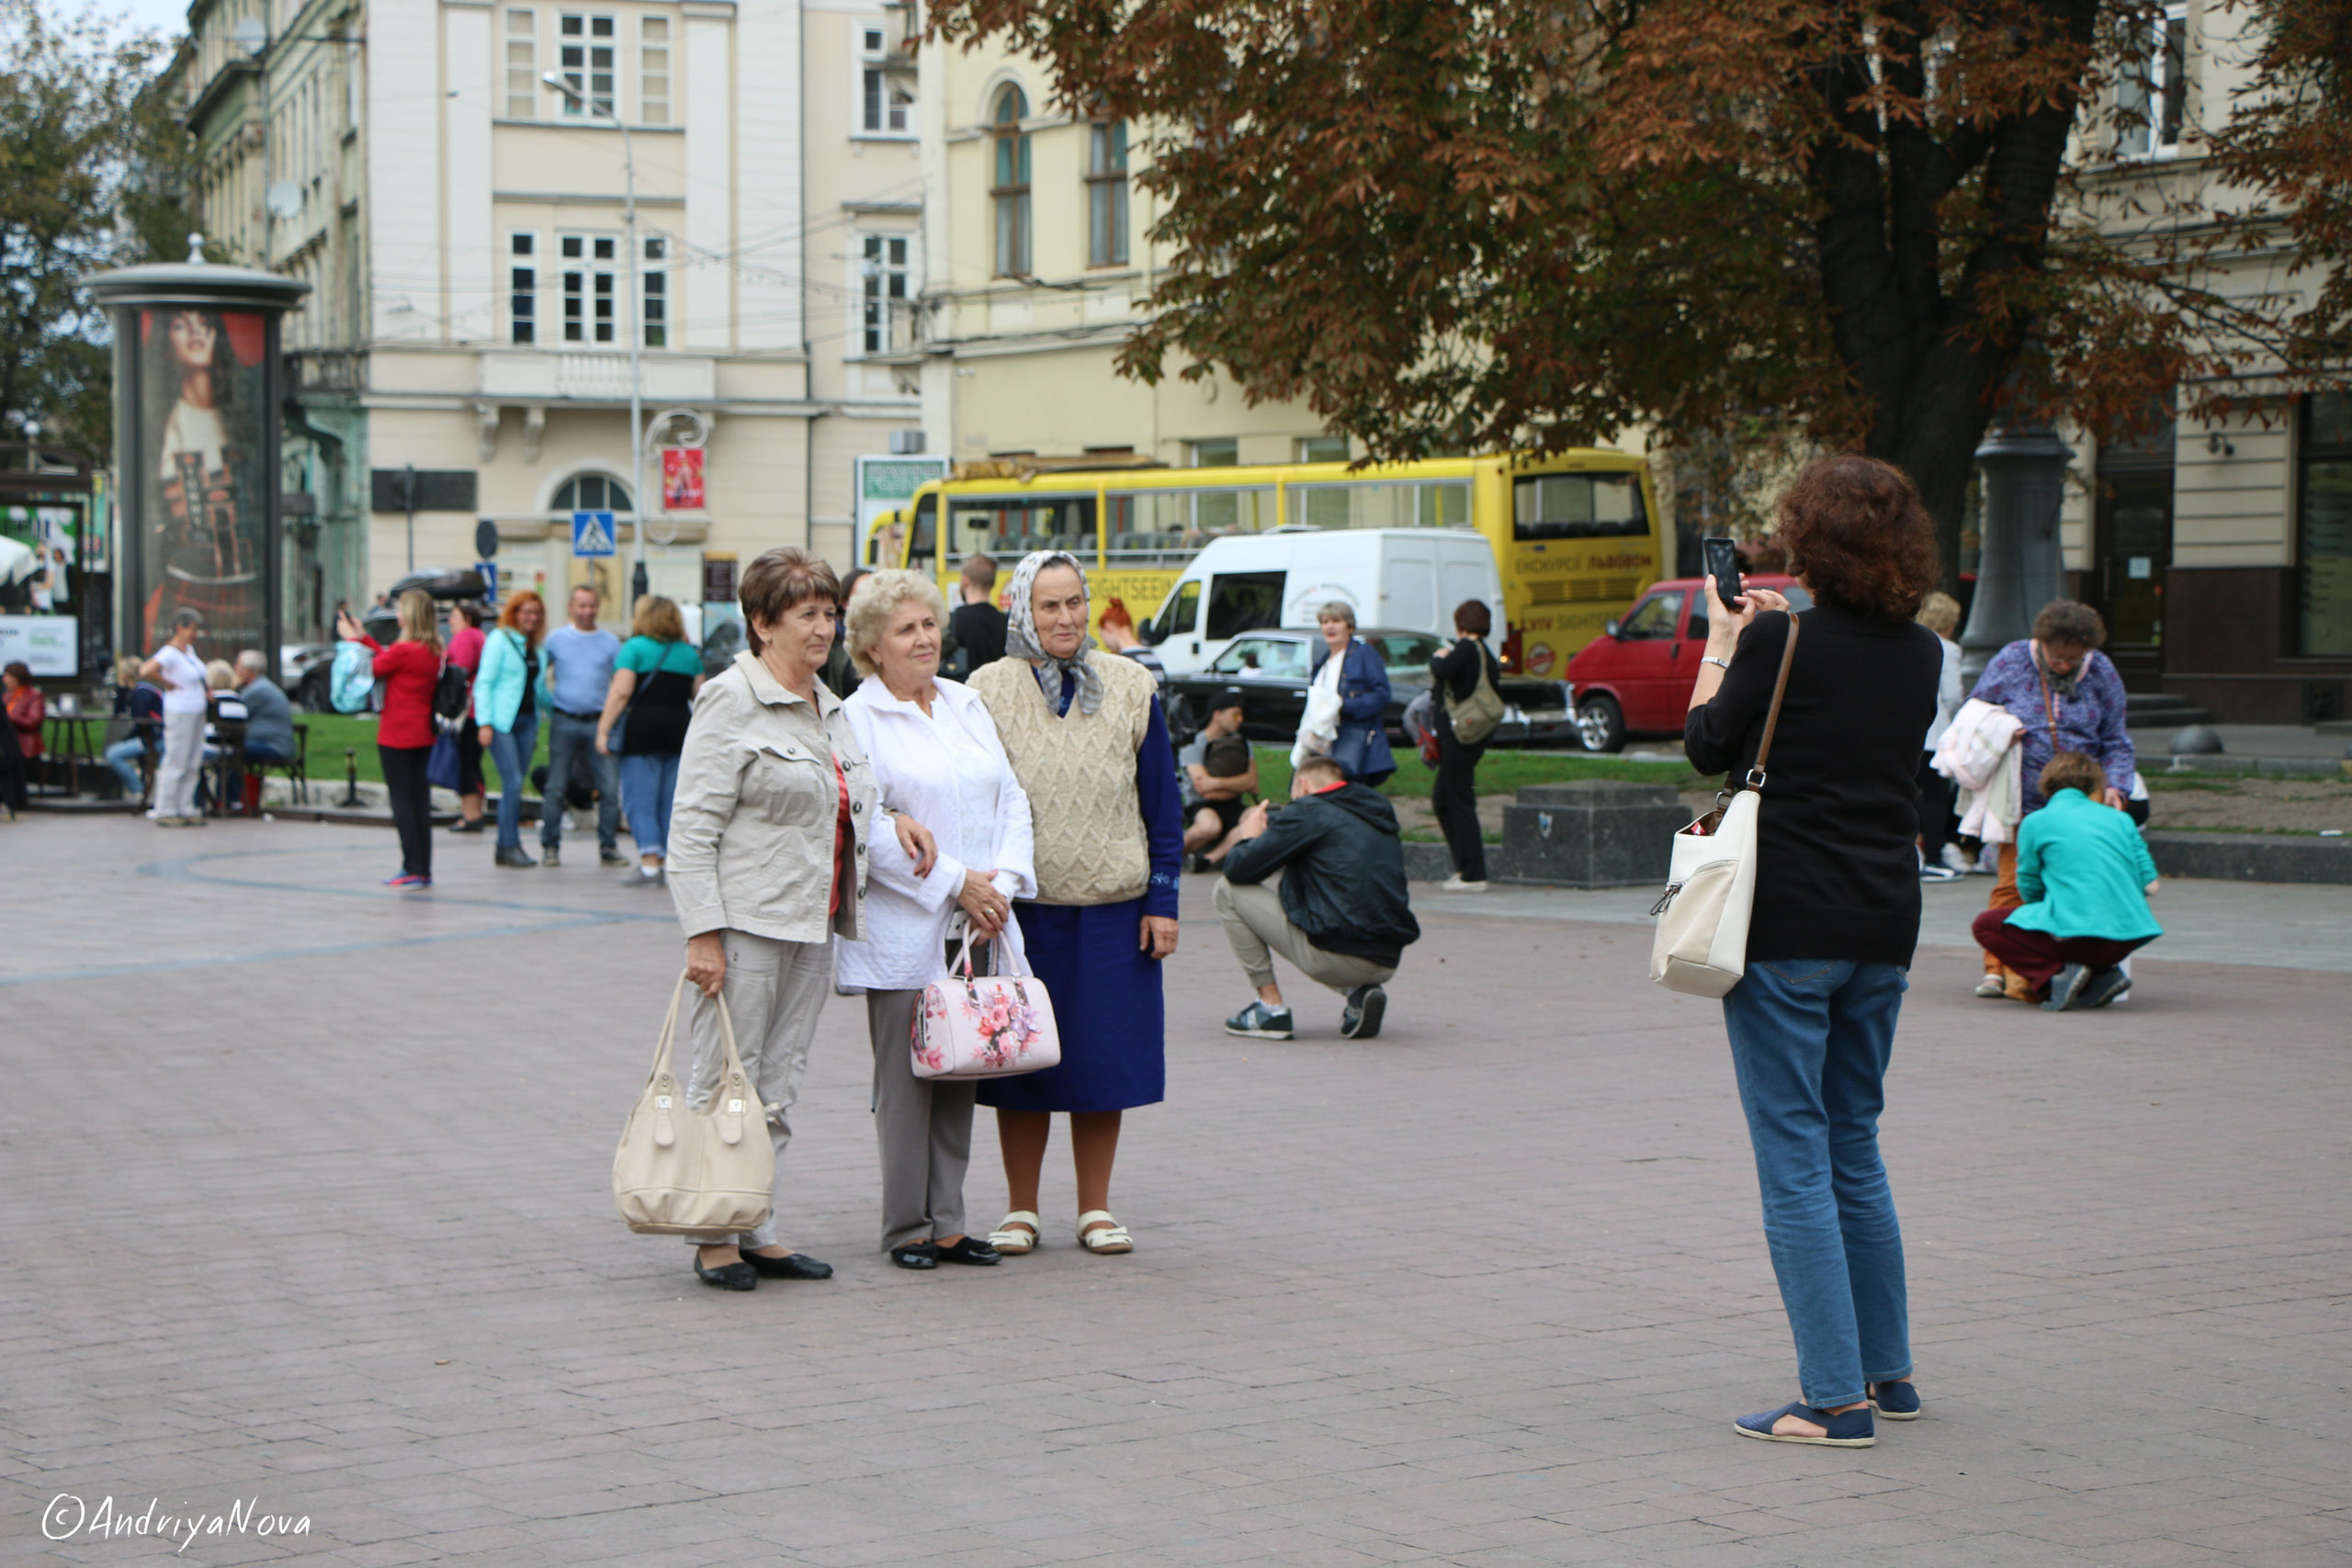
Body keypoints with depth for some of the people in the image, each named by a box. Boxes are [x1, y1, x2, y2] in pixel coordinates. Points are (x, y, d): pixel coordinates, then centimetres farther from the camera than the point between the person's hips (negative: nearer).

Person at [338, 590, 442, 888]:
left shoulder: (403, 651, -18)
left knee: (402, 801, -2)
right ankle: (424, 870, 11)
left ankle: (413, 869, -4)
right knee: (421, 801, 9)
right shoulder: (434, 652, 5)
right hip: (423, 734, 7)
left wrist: (353, 640, 7)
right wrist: (364, 638, 18)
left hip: (397, 736, -7)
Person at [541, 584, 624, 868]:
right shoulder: (556, 639, 8)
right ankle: (550, 847, 9)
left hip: (599, 721, 1)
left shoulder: (611, 642, 9)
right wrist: (547, 702, 5)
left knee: (610, 788, -5)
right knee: (556, 787, 0)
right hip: (564, 722, -1)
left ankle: (608, 847, 5)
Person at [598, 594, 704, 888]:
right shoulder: (690, 652, 13)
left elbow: (621, 692, -10)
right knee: (671, 803, 8)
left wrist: (604, 728, -8)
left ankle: (650, 862, -14)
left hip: (642, 729, -5)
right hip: (680, 728, 5)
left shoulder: (635, 647, -2)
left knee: (640, 802, -3)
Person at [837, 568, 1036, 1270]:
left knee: (961, 1076, 8)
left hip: (978, 928, 6)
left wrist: (1000, 883, -3)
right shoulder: (855, 720, -5)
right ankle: (907, 1229, 7)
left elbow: (1011, 799, 13)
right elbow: (864, 829, -12)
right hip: (902, 933, -6)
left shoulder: (968, 705, 15)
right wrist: (954, 882, -14)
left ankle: (947, 1223, 14)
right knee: (906, 1080, -2)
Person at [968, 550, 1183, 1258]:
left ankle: (1096, 1209, 16)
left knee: (1106, 1058, 5)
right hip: (1020, 904, -1)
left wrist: (1162, 899, 2)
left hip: (1113, 908, 1)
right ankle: (1021, 1210, 15)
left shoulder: (1130, 687, 5)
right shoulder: (988, 692, 2)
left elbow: (1161, 802, 8)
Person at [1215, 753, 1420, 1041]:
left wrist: (1249, 837, 20)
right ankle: (1360, 992, 12)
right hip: (1389, 962, 7)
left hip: (1335, 955, -7)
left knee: (1228, 890, 7)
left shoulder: (1307, 811, -4)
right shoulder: (1379, 810, 18)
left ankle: (1271, 1007, 8)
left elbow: (1238, 868, -4)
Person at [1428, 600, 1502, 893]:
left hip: (1459, 735, -10)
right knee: (1441, 800, 17)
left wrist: (1438, 659, -7)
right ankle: (1465, 865, 18)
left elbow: (1442, 671, -28)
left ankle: (1472, 875, -5)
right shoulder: (1487, 655, 15)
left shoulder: (1467, 649, -12)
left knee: (1459, 802, -6)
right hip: (1472, 738, 10)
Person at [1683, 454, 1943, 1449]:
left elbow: (1709, 747, 1)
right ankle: (1886, 1370, 25)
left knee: (1795, 1159, -3)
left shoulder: (1781, 643, -11)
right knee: (1854, 1148, 18)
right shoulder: (1920, 656, 6)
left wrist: (1722, 647, 15)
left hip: (1789, 921, -6)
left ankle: (1835, 1396, -5)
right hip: (1884, 923, 6)